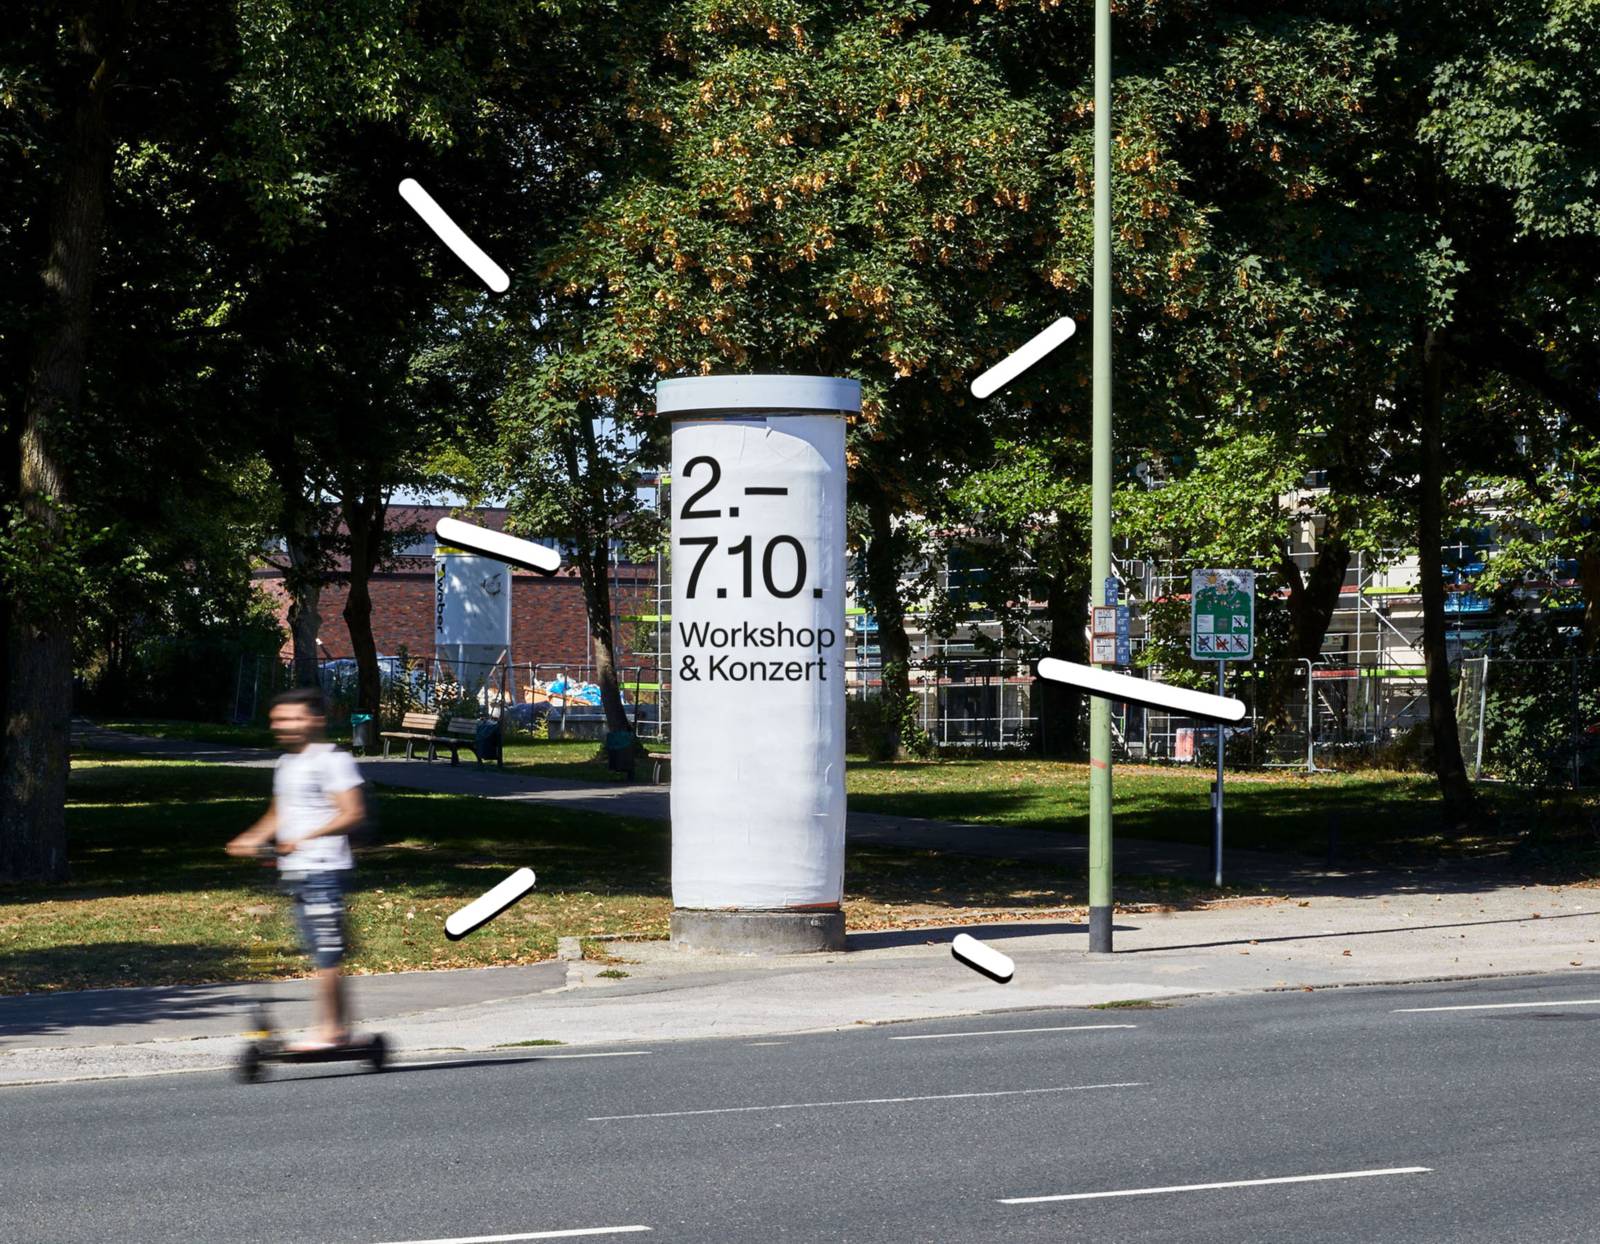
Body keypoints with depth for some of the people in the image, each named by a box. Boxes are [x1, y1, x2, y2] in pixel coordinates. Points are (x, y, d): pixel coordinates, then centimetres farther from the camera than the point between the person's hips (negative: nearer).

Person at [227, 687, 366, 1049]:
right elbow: (279, 815, 27)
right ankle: (339, 1026, 13)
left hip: (325, 869, -9)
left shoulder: (332, 759, -7)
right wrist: (253, 839, 9)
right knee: (320, 954, 9)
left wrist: (306, 838, -22)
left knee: (327, 952, -9)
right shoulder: (286, 763, 19)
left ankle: (328, 1029, -8)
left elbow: (353, 813, -14)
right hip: (295, 870, 9)